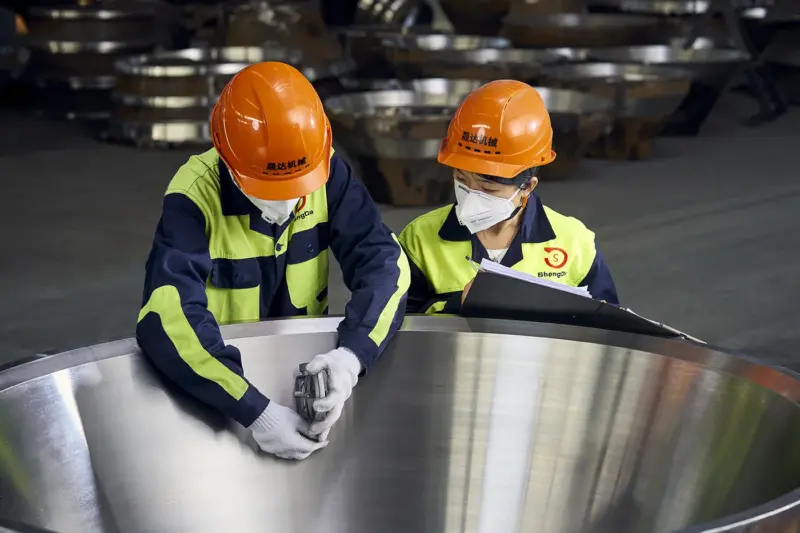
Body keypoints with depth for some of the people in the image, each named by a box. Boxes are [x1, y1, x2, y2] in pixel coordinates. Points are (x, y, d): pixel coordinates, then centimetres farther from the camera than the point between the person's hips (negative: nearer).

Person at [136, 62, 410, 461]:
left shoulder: (327, 173, -13)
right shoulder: (196, 194, -23)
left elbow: (383, 262, -15)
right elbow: (167, 318, -34)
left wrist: (353, 354, -32)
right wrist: (254, 410, -42)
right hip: (221, 373, -2)